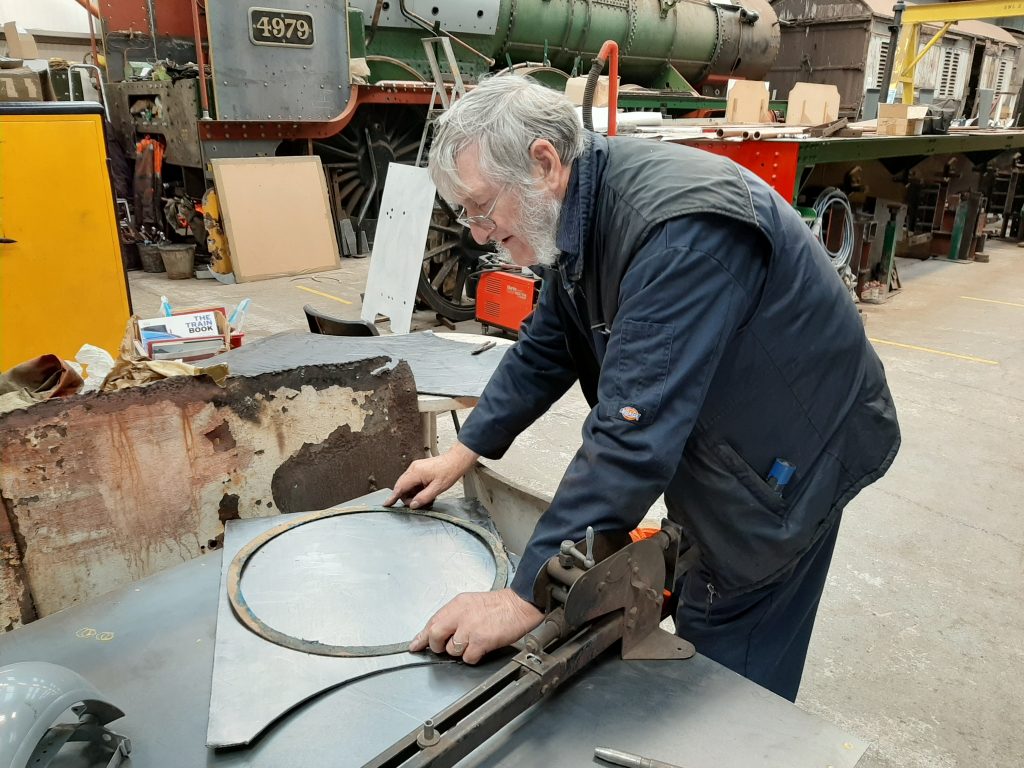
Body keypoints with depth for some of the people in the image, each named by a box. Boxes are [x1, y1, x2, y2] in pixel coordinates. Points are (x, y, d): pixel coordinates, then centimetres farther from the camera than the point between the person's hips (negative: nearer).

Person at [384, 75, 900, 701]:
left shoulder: (679, 225, -34)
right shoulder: (583, 215, -3)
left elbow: (636, 431, -38)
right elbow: (544, 350, 9)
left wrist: (526, 598, -35)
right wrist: (464, 452, 5)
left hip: (787, 451, -8)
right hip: (711, 443, 9)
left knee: (732, 678, 2)